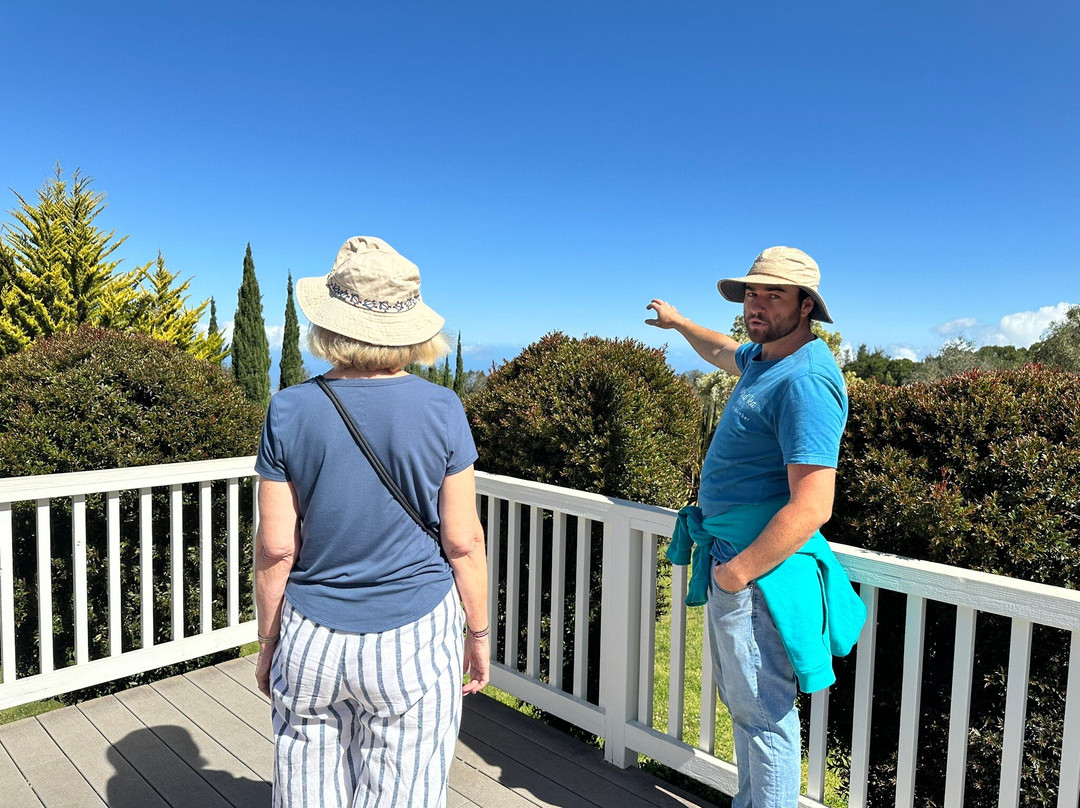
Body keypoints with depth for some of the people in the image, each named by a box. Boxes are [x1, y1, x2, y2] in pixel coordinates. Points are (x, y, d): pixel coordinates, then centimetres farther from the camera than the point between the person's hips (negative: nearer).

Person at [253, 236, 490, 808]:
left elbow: (276, 547, -5)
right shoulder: (441, 410, -10)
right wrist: (478, 632, 7)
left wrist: (268, 642, 10)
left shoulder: (290, 410, -8)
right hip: (415, 642, -1)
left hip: (312, 643, 1)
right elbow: (463, 541, -7)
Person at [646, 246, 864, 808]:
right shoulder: (762, 356, 9)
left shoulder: (805, 381, -22)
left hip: (761, 571, -10)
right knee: (742, 701, 21)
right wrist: (677, 322, 51)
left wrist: (738, 571, -19)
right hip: (730, 559, 10)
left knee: (763, 712, 1)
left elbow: (811, 508, -27)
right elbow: (721, 351, 36)